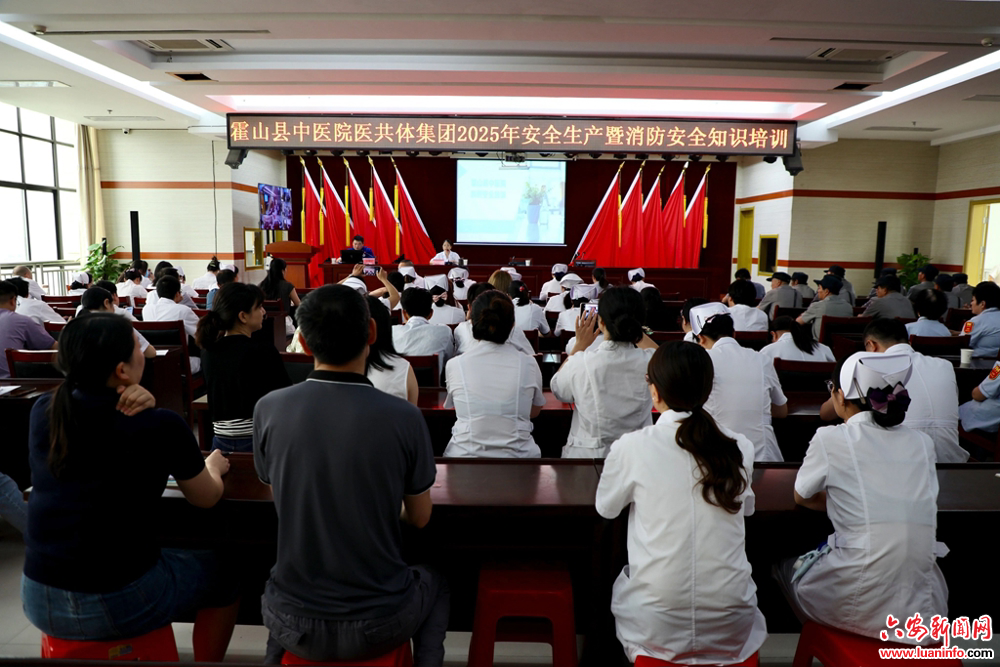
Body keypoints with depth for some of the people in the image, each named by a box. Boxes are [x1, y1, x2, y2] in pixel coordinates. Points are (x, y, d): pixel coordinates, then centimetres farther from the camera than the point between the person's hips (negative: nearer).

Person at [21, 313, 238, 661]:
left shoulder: (43, 410, -4)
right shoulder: (162, 426, -17)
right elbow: (206, 498, -1)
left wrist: (138, 409, -2)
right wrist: (213, 466, 20)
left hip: (37, 600, 6)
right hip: (120, 601, -5)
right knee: (219, 573, 21)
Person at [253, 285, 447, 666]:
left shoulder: (269, 409, -13)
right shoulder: (404, 418, -19)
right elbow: (419, 518, -3)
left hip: (293, 623, 2)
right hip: (380, 624, -1)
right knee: (434, 585, 32)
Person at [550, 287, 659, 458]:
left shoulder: (581, 363, -17)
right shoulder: (649, 362, -12)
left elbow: (557, 389, 6)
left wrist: (579, 345, 9)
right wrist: (632, 328, 21)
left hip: (585, 455, -2)